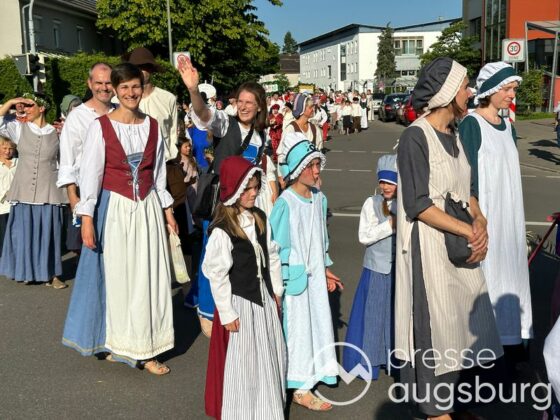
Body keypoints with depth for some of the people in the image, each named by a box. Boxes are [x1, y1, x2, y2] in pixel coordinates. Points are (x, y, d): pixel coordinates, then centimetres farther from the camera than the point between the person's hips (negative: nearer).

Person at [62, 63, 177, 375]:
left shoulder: (152, 126, 6)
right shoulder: (101, 126, -5)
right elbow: (91, 173, -7)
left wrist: (168, 211, 11)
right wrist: (87, 218, -12)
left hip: (148, 208, 3)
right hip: (114, 209, -3)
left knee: (148, 277, 3)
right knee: (115, 276, 3)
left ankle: (144, 348, 13)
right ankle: (117, 344, 19)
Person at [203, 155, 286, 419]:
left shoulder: (260, 218, 1)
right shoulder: (222, 231, -20)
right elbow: (216, 275, -17)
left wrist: (276, 291, 12)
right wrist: (227, 313, -14)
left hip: (264, 298, 7)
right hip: (239, 303, -7)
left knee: (271, 357, 18)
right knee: (241, 363, 5)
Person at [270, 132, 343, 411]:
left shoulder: (319, 198, 3)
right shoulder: (286, 203, -17)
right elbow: (277, 245, -14)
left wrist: (326, 269, 16)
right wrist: (278, 284, -14)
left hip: (315, 274, 6)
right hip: (294, 276, -6)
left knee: (317, 322, 14)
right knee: (298, 327, 4)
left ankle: (312, 375, 32)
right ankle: (301, 389, 18)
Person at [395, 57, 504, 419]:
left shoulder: (454, 134, 10)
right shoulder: (416, 137, -15)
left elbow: (466, 191, 14)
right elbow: (418, 205, -19)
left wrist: (481, 223, -5)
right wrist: (471, 231, -18)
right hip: (430, 249, -8)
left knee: (467, 324, 13)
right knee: (438, 327, 3)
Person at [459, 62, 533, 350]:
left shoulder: (507, 126, 11)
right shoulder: (471, 125, -11)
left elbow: (512, 174, 15)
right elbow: (469, 176, -16)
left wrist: (519, 224, 16)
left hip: (509, 215, 8)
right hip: (484, 213, -7)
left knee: (508, 272, 12)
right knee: (485, 273, -1)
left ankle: (505, 333, 25)